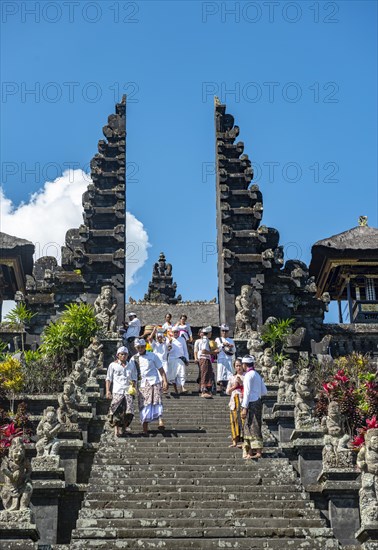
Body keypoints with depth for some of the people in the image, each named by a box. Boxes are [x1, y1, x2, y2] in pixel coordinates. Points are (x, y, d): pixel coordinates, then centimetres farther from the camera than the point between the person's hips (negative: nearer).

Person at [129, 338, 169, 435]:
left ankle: (160, 421, -37)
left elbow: (161, 369, 8)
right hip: (142, 384, 2)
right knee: (144, 405, -2)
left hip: (154, 382, -2)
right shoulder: (133, 359, 12)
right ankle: (145, 429, 1)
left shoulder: (152, 356, 8)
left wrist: (165, 381, -2)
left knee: (157, 401, -21)